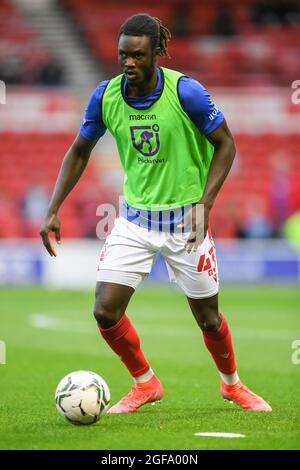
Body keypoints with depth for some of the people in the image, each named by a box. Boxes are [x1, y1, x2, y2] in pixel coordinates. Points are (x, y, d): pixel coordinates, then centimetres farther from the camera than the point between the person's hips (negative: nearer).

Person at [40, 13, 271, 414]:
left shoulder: (185, 92, -18)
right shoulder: (105, 96, -8)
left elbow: (225, 145, -7)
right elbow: (79, 151, 7)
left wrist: (204, 204, -19)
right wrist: (53, 209, -1)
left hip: (186, 219, -3)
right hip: (135, 219, 3)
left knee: (207, 318, 7)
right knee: (106, 311, -9)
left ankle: (232, 384, 37)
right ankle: (145, 383, 16)